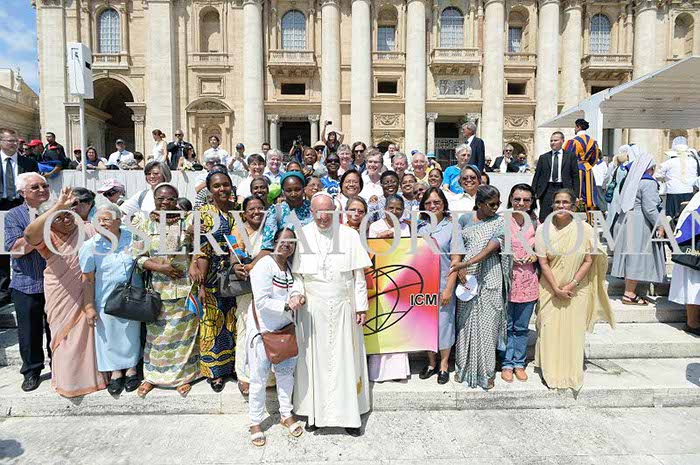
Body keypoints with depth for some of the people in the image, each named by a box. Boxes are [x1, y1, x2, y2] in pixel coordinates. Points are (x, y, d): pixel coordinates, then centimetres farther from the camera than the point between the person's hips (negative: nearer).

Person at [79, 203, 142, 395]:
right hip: (106, 301, -1)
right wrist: (89, 307, -8)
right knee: (109, 337, 9)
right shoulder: (90, 245, -8)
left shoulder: (132, 238, -6)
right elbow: (88, 280, -7)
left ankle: (131, 369, 31)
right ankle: (115, 372, 28)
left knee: (131, 334, 12)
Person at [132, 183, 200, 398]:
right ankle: (152, 375, 28)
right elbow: (138, 256, -1)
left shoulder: (187, 222, 1)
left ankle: (183, 375, 23)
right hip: (156, 288, 1)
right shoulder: (145, 223, 2)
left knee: (183, 331, 7)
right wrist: (159, 267, -15)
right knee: (156, 332, 11)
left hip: (184, 287, -1)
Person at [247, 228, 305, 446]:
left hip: (285, 327, 7)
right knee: (259, 378, 5)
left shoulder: (291, 267, 4)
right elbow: (261, 301, -22)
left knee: (286, 372, 17)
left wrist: (298, 297, -17)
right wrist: (287, 305, -26)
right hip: (263, 330, -6)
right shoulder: (264, 266, -18)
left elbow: (294, 289, 5)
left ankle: (286, 414, 35)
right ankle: (255, 422, 24)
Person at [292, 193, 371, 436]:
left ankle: (348, 413, 19)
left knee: (345, 359, 6)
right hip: (311, 309, 1)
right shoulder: (301, 236, 0)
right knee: (314, 359, 8)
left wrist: (361, 306, 0)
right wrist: (297, 294, -11)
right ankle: (314, 412, 23)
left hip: (342, 307, 0)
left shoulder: (349, 235, -1)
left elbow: (358, 274, 1)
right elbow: (294, 272, 5)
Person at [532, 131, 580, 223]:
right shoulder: (543, 157, 12)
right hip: (547, 191, 1)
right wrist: (534, 192, 1)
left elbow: (575, 176, 5)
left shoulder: (570, 156, 8)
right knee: (544, 220, 0)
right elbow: (537, 176, 10)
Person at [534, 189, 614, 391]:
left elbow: (589, 261, -4)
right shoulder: (544, 229, -5)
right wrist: (556, 288, -11)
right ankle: (550, 373, 17)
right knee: (550, 329, 2)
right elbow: (543, 262, -5)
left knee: (574, 330, 5)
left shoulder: (584, 229, -5)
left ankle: (572, 374, 22)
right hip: (551, 288, 0)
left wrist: (571, 285, -12)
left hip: (577, 289, 0)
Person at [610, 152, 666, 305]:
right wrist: (659, 225, -11)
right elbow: (650, 208, -17)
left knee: (631, 257, 12)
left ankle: (629, 290, 17)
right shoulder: (648, 183, -11)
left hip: (626, 221, 8)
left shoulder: (631, 180, 13)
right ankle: (629, 294, -1)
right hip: (640, 224, -8)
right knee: (637, 257, -4)